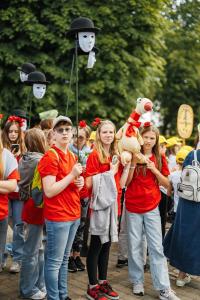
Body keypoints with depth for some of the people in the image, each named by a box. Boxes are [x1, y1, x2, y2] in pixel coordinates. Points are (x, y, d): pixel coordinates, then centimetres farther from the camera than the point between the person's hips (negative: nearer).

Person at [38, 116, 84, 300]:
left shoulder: (72, 157, 11)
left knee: (64, 259, 18)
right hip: (57, 217, -8)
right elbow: (49, 191, -20)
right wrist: (72, 175, -19)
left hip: (74, 215, 8)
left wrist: (79, 183, 3)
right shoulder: (50, 157, -15)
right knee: (54, 261, 2)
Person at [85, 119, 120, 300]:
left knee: (107, 244, 14)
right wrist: (109, 173, -18)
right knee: (96, 246, 2)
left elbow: (119, 181, 12)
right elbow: (89, 183, -18)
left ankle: (103, 282, 27)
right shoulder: (95, 155, -11)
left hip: (112, 203, 7)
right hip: (100, 204, -7)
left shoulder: (115, 155, 9)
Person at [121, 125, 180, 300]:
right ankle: (137, 282, 20)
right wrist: (133, 164, -15)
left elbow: (166, 184, 3)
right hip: (133, 207, 0)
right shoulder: (133, 156, 1)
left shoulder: (160, 158, 4)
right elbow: (125, 183, -2)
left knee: (157, 247, -1)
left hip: (152, 207, 0)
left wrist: (154, 170, -11)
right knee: (135, 246, 7)